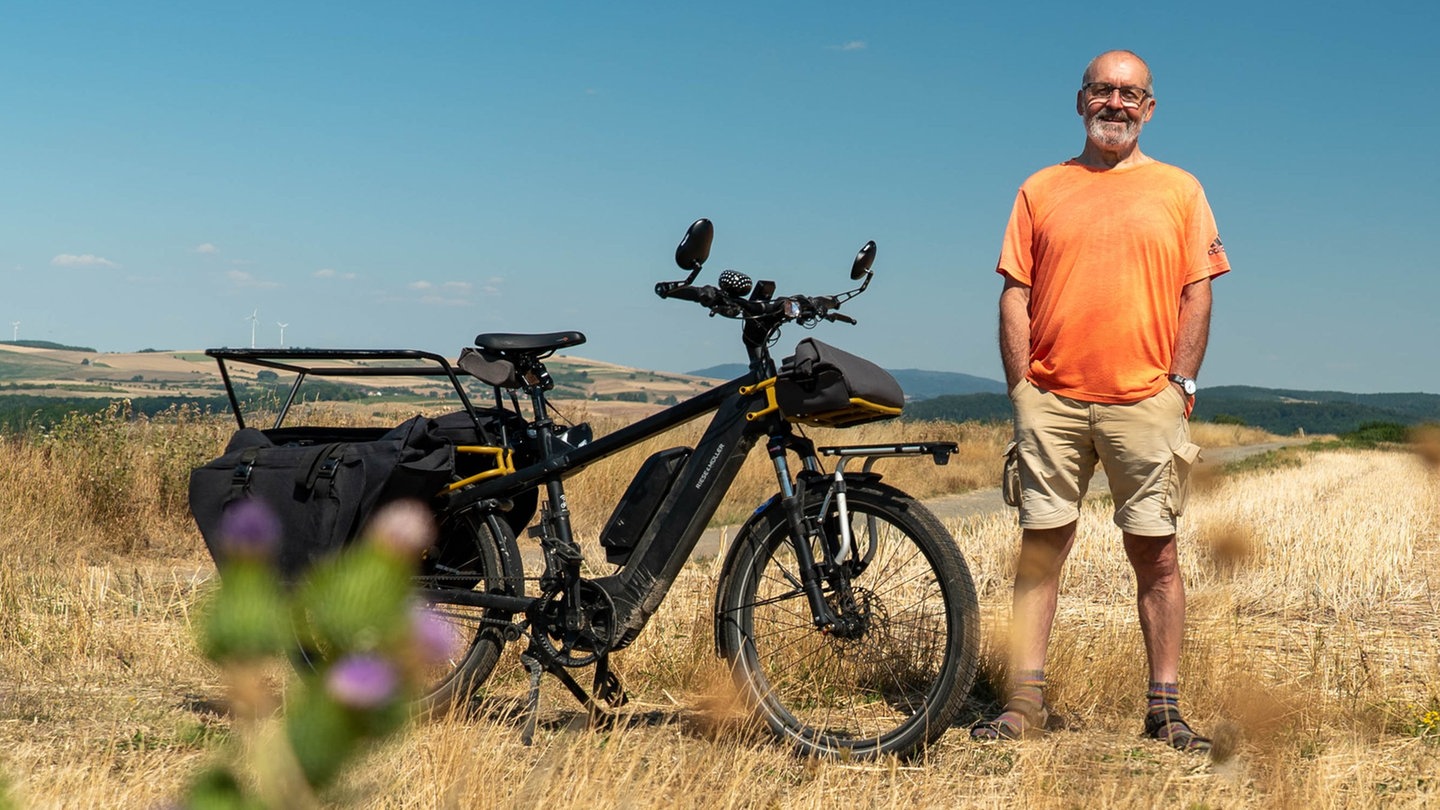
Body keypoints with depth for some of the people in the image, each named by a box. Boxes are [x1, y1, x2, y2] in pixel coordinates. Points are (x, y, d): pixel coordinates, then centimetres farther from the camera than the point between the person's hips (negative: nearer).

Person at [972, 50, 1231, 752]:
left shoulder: (1179, 190, 10)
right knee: (1040, 548, 1)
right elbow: (1016, 294, 9)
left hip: (1145, 400, -1)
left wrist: (1179, 384, -3)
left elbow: (1197, 293, 7)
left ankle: (1165, 706, 7)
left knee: (1155, 553, 1)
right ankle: (1025, 700, 5)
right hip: (1051, 400, 1)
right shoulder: (1040, 191, 12)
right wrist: (1020, 389, 0)